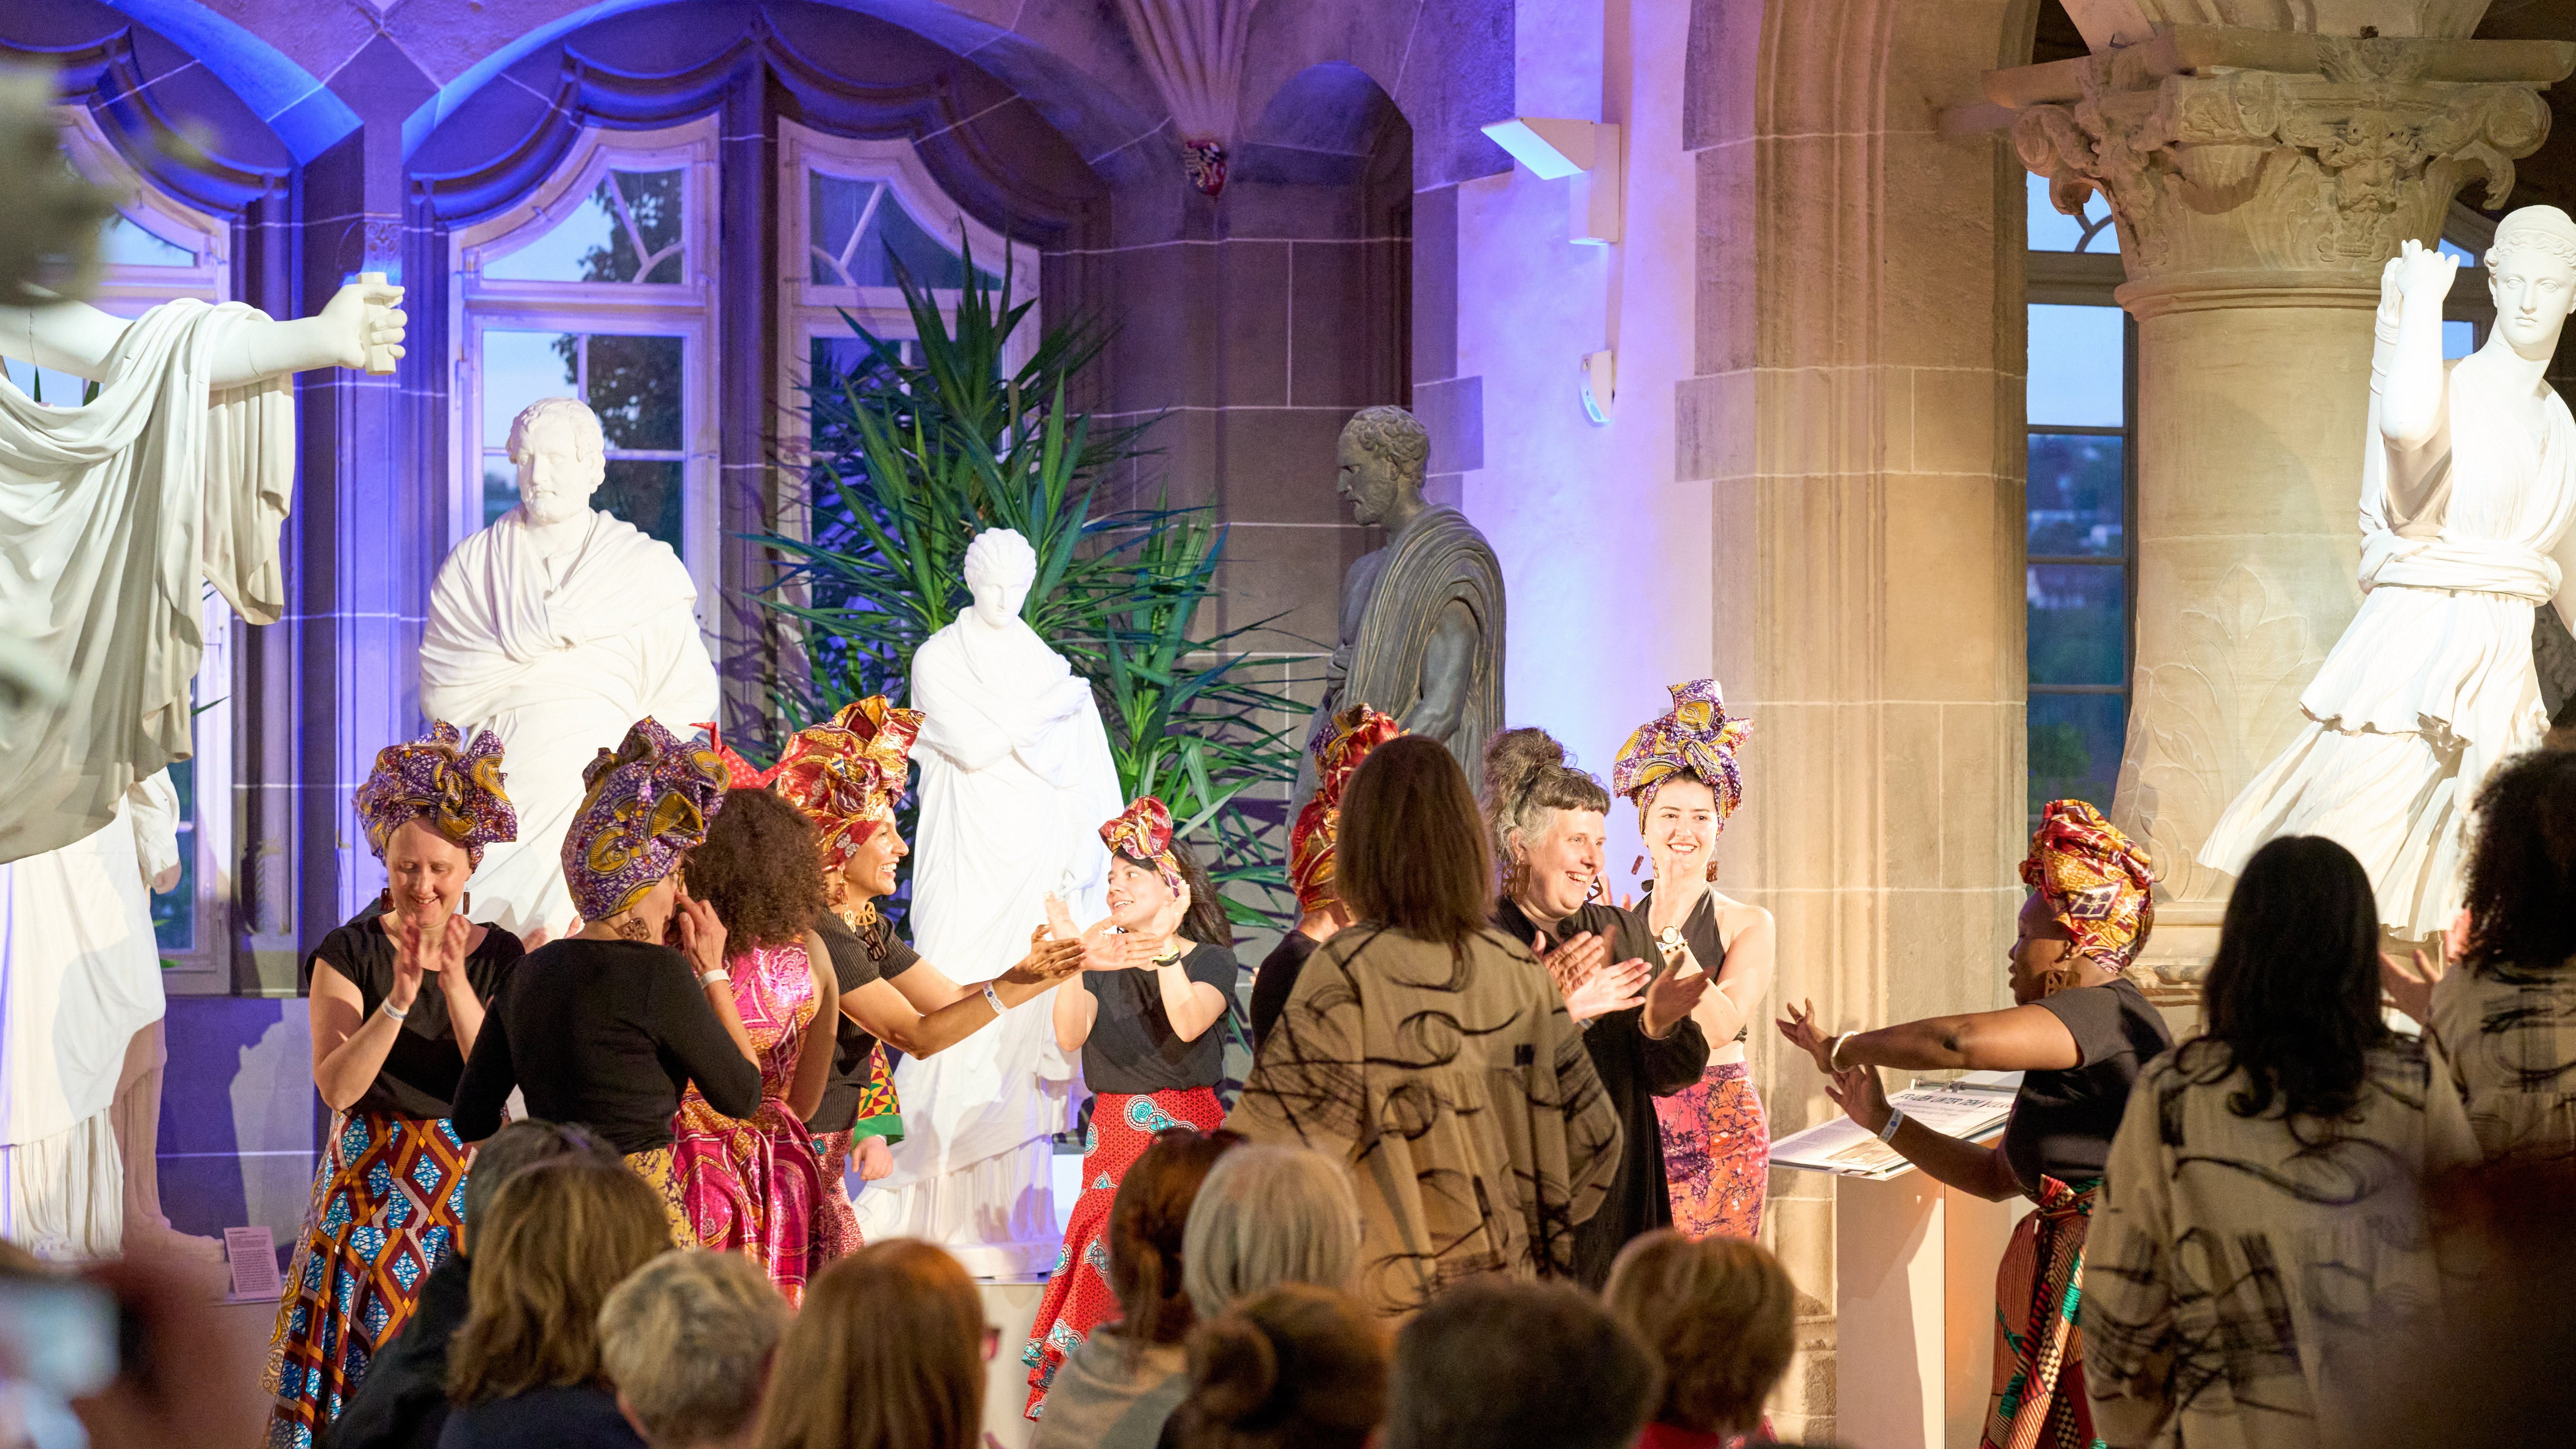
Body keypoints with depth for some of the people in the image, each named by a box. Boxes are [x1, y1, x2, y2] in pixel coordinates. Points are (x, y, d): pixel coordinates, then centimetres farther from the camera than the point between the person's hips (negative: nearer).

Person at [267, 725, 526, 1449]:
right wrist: (399, 997, -27)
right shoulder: (349, 953, -5)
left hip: (470, 1177, 1)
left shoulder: (500, 958, 1)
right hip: (372, 1178, -1)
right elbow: (337, 1086, -15)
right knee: (366, 1359, -2)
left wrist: (455, 984, -24)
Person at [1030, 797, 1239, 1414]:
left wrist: (1167, 952, -30)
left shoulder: (1211, 961, 2)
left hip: (1184, 1131, -4)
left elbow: (1189, 1024, -18)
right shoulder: (1104, 962, 12)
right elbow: (1071, 1037, -3)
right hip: (1113, 1131, 4)